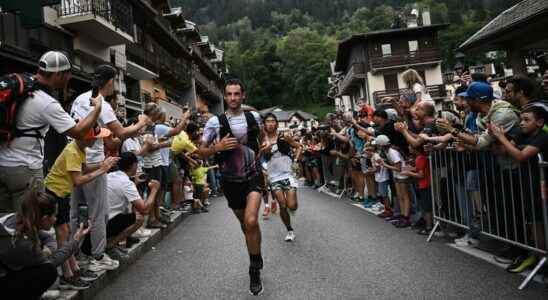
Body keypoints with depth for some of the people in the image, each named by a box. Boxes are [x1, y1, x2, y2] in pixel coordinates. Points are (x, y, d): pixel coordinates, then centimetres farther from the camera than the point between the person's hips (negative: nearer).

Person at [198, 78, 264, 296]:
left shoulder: (254, 117, -2)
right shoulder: (215, 122, -9)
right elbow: (201, 151, -3)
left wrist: (258, 151, 5)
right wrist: (217, 148, -21)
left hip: (252, 177, 0)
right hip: (230, 180, 1)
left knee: (251, 221, -22)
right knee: (244, 223, 17)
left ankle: (255, 269, -2)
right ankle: (257, 260, 43)